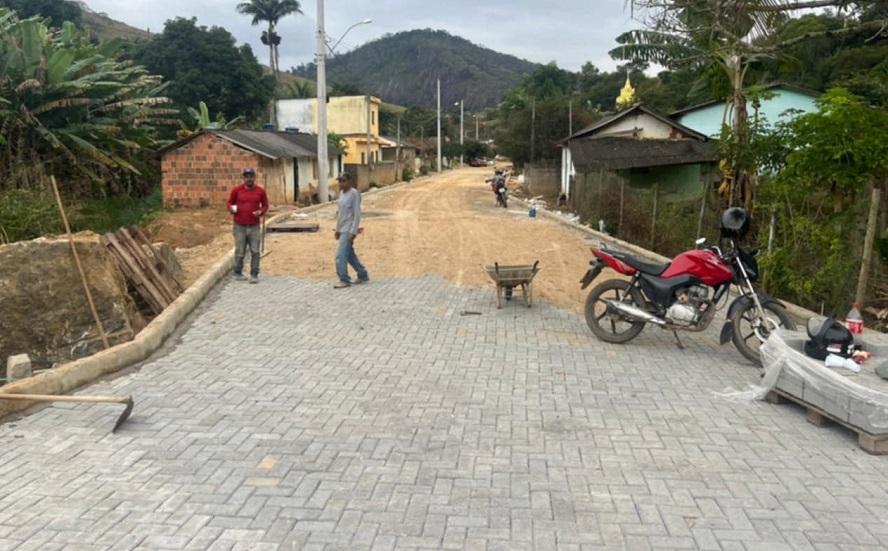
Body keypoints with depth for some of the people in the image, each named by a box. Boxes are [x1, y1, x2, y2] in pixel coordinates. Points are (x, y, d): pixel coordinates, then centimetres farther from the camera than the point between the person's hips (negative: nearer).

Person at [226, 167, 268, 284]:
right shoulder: (237, 190, 1)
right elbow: (230, 202, 13)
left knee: (255, 251, -3)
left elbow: (265, 205, 13)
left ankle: (254, 275, 4)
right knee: (240, 252, 3)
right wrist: (231, 208, -9)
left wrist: (261, 212, -8)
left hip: (254, 226, 1)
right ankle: (238, 273, 18)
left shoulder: (260, 191, 3)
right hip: (240, 227, -1)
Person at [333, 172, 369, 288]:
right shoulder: (342, 193, 11)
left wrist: (353, 232, -22)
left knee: (341, 255, -13)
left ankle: (344, 280, -8)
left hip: (349, 230, -9)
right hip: (342, 230, 9)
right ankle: (363, 276, 24)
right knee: (349, 255, 15)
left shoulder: (354, 194, -14)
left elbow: (357, 214, -17)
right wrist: (337, 229, 18)